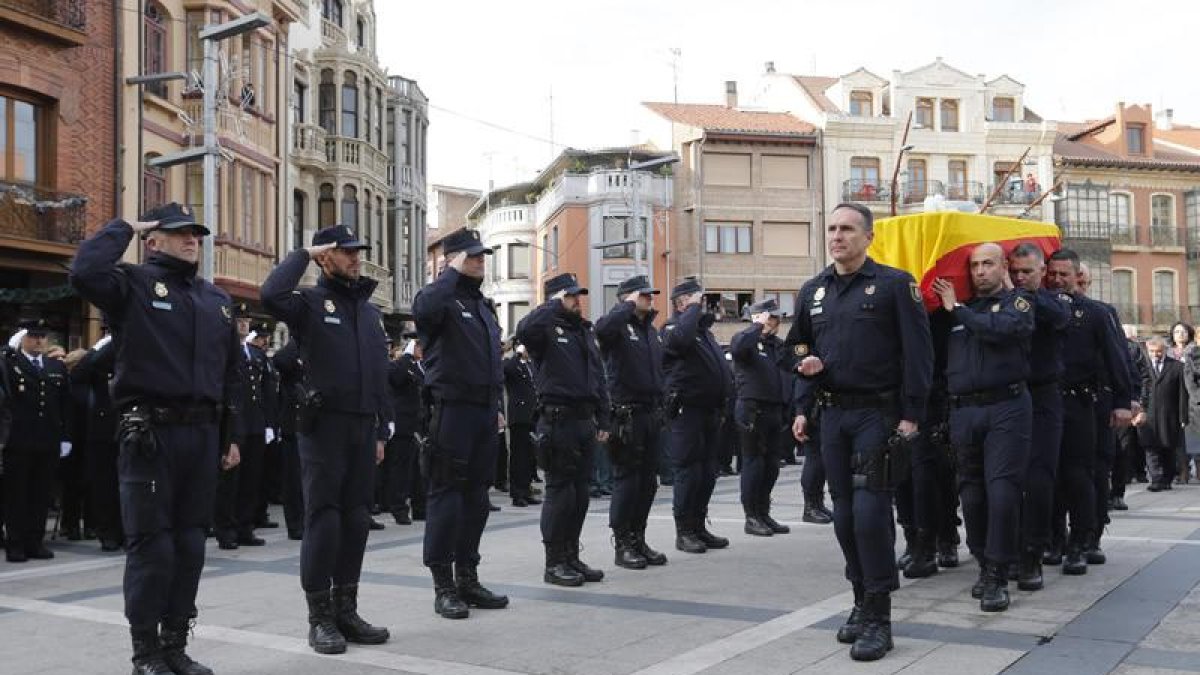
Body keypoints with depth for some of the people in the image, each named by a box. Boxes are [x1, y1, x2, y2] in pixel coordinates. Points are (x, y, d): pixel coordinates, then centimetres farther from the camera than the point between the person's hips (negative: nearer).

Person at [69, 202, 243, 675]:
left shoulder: (216, 299, 18)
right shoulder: (133, 284, -1)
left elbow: (230, 372, 20)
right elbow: (84, 272, -23)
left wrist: (230, 435, 16)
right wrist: (123, 228, -8)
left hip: (202, 432, 6)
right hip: (150, 431, -6)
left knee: (190, 541, 10)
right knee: (151, 541, -2)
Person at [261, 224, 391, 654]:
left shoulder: (370, 311, 17)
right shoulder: (310, 302, -1)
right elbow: (271, 296, -25)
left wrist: (381, 431, 14)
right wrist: (303, 255, -11)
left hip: (363, 426, 6)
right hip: (324, 424, -6)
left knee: (356, 519, 8)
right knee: (323, 518, -4)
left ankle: (346, 610, 16)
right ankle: (320, 618, 3)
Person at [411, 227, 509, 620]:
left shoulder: (483, 304, 20)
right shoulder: (443, 297, -6)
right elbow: (425, 310, -32)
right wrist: (453, 272, -20)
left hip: (484, 411, 8)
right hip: (452, 408, -8)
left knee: (477, 496, 11)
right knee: (447, 495, -4)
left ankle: (467, 578, 20)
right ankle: (443, 586, 1)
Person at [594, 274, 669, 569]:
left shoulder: (652, 331, 18)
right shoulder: (619, 326, -7)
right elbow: (602, 328, -33)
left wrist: (663, 407, 17)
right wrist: (629, 305, -18)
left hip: (651, 413, 8)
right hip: (627, 414, -8)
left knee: (648, 479, 11)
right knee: (627, 478, -3)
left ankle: (638, 539, 20)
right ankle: (622, 545, 4)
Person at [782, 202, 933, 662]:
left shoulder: (894, 284, -5)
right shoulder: (813, 291, 12)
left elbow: (918, 353, -8)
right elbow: (796, 348, 22)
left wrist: (911, 415, -13)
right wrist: (803, 407, 7)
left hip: (878, 414, -5)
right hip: (833, 415, 6)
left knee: (870, 513, -11)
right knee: (844, 516, 8)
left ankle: (878, 618, -4)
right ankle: (862, 601, 22)